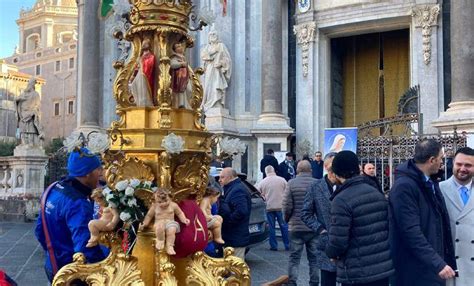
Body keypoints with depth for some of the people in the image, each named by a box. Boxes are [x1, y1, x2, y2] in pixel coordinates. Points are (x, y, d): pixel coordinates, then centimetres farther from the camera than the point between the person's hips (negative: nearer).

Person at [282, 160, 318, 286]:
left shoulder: (291, 183, -7)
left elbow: (287, 206, -10)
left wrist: (287, 219, 9)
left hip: (296, 227, -1)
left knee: (294, 258, 7)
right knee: (314, 259, 12)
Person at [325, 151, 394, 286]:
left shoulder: (342, 200, -18)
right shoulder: (378, 194, 6)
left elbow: (337, 243, -20)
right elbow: (389, 227, 10)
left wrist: (330, 253, 1)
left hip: (357, 274, -7)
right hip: (384, 268, 7)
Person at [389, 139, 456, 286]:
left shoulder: (430, 183, 11)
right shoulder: (404, 186, -19)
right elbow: (411, 231, -25)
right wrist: (438, 263, -27)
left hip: (433, 266, 9)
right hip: (415, 272, -9)